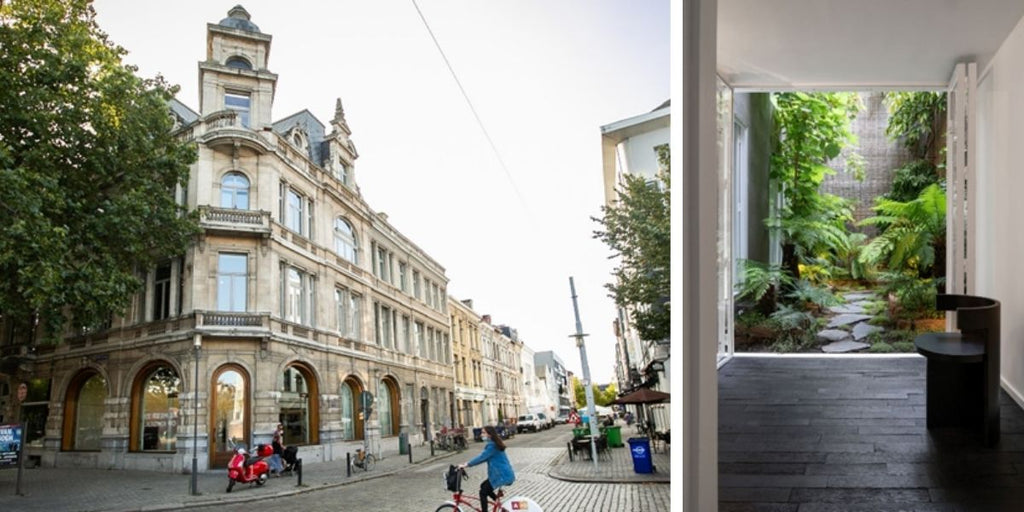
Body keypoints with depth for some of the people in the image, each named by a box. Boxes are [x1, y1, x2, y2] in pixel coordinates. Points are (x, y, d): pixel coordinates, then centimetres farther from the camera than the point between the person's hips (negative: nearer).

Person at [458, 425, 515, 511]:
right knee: (484, 486, 20)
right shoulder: (494, 443, 15)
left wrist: (466, 465, -19)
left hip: (502, 476, -10)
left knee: (483, 492, -5)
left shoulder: (492, 445, -17)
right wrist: (469, 463, 11)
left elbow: (481, 457, -22)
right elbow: (484, 458, 18)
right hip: (504, 474, 10)